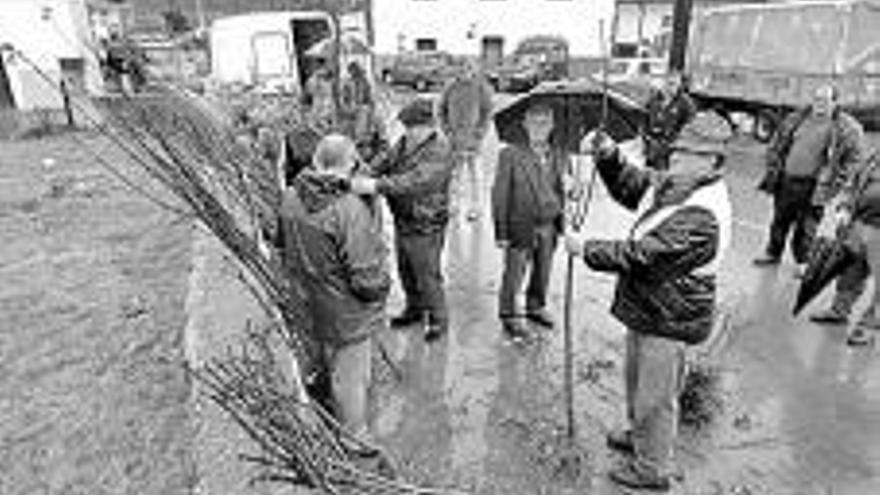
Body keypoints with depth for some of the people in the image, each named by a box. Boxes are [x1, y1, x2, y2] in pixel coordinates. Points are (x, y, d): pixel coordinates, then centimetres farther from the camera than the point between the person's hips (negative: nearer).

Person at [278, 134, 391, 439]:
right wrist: (383, 283, -7)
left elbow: (284, 251, 7)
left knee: (331, 365, 30)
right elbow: (367, 278, -28)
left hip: (312, 304, 8)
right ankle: (353, 438, 34)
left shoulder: (291, 199, -8)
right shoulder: (350, 211, -31)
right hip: (348, 313, -8)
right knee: (350, 377, 13)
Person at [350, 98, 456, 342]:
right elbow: (384, 162, 7)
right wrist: (361, 176, -14)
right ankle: (415, 309, 46)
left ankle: (439, 319, 30)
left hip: (425, 227, -8)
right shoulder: (404, 142, 2)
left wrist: (375, 186, -45)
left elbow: (413, 182, -37)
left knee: (428, 277, 7)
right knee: (405, 270, 23)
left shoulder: (439, 154, -25)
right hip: (402, 221, 8)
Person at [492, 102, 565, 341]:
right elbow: (500, 195, -8)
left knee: (543, 271, 17)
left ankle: (536, 306, 39)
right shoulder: (510, 155, -8)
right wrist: (501, 231, -9)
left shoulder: (559, 156, 5)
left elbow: (562, 192, 11)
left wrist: (563, 223, 8)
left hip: (549, 226, 4)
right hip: (521, 226, -4)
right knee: (514, 273, 4)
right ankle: (509, 316, 22)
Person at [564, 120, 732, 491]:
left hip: (668, 321, -10)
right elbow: (629, 186, 14)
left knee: (655, 396, 9)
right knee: (637, 381, 28)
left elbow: (640, 256, -31)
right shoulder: (670, 187, 0)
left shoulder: (700, 217, -29)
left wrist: (586, 249, -21)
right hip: (646, 309, 10)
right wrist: (608, 155, -4)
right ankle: (640, 435, 53)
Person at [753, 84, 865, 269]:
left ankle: (803, 262, 20)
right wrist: (773, 169, 7)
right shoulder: (796, 119, 6)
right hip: (786, 180, 4)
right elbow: (776, 145, 14)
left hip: (812, 186, -4)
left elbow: (853, 158, -4)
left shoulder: (846, 128, -7)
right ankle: (773, 253, 32)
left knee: (806, 226, 4)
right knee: (780, 221, 16)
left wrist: (834, 184, -9)